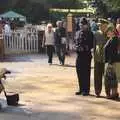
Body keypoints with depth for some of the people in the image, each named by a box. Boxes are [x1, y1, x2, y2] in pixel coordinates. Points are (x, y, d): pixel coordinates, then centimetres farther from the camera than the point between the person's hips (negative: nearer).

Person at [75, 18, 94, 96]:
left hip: (86, 55, -6)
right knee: (79, 72, 10)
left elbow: (91, 45, -7)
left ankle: (86, 90, 5)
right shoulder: (79, 33, 12)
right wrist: (77, 47, -2)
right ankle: (81, 89, 21)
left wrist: (84, 48, -18)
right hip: (79, 55, 6)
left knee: (86, 73, -2)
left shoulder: (90, 34, -6)